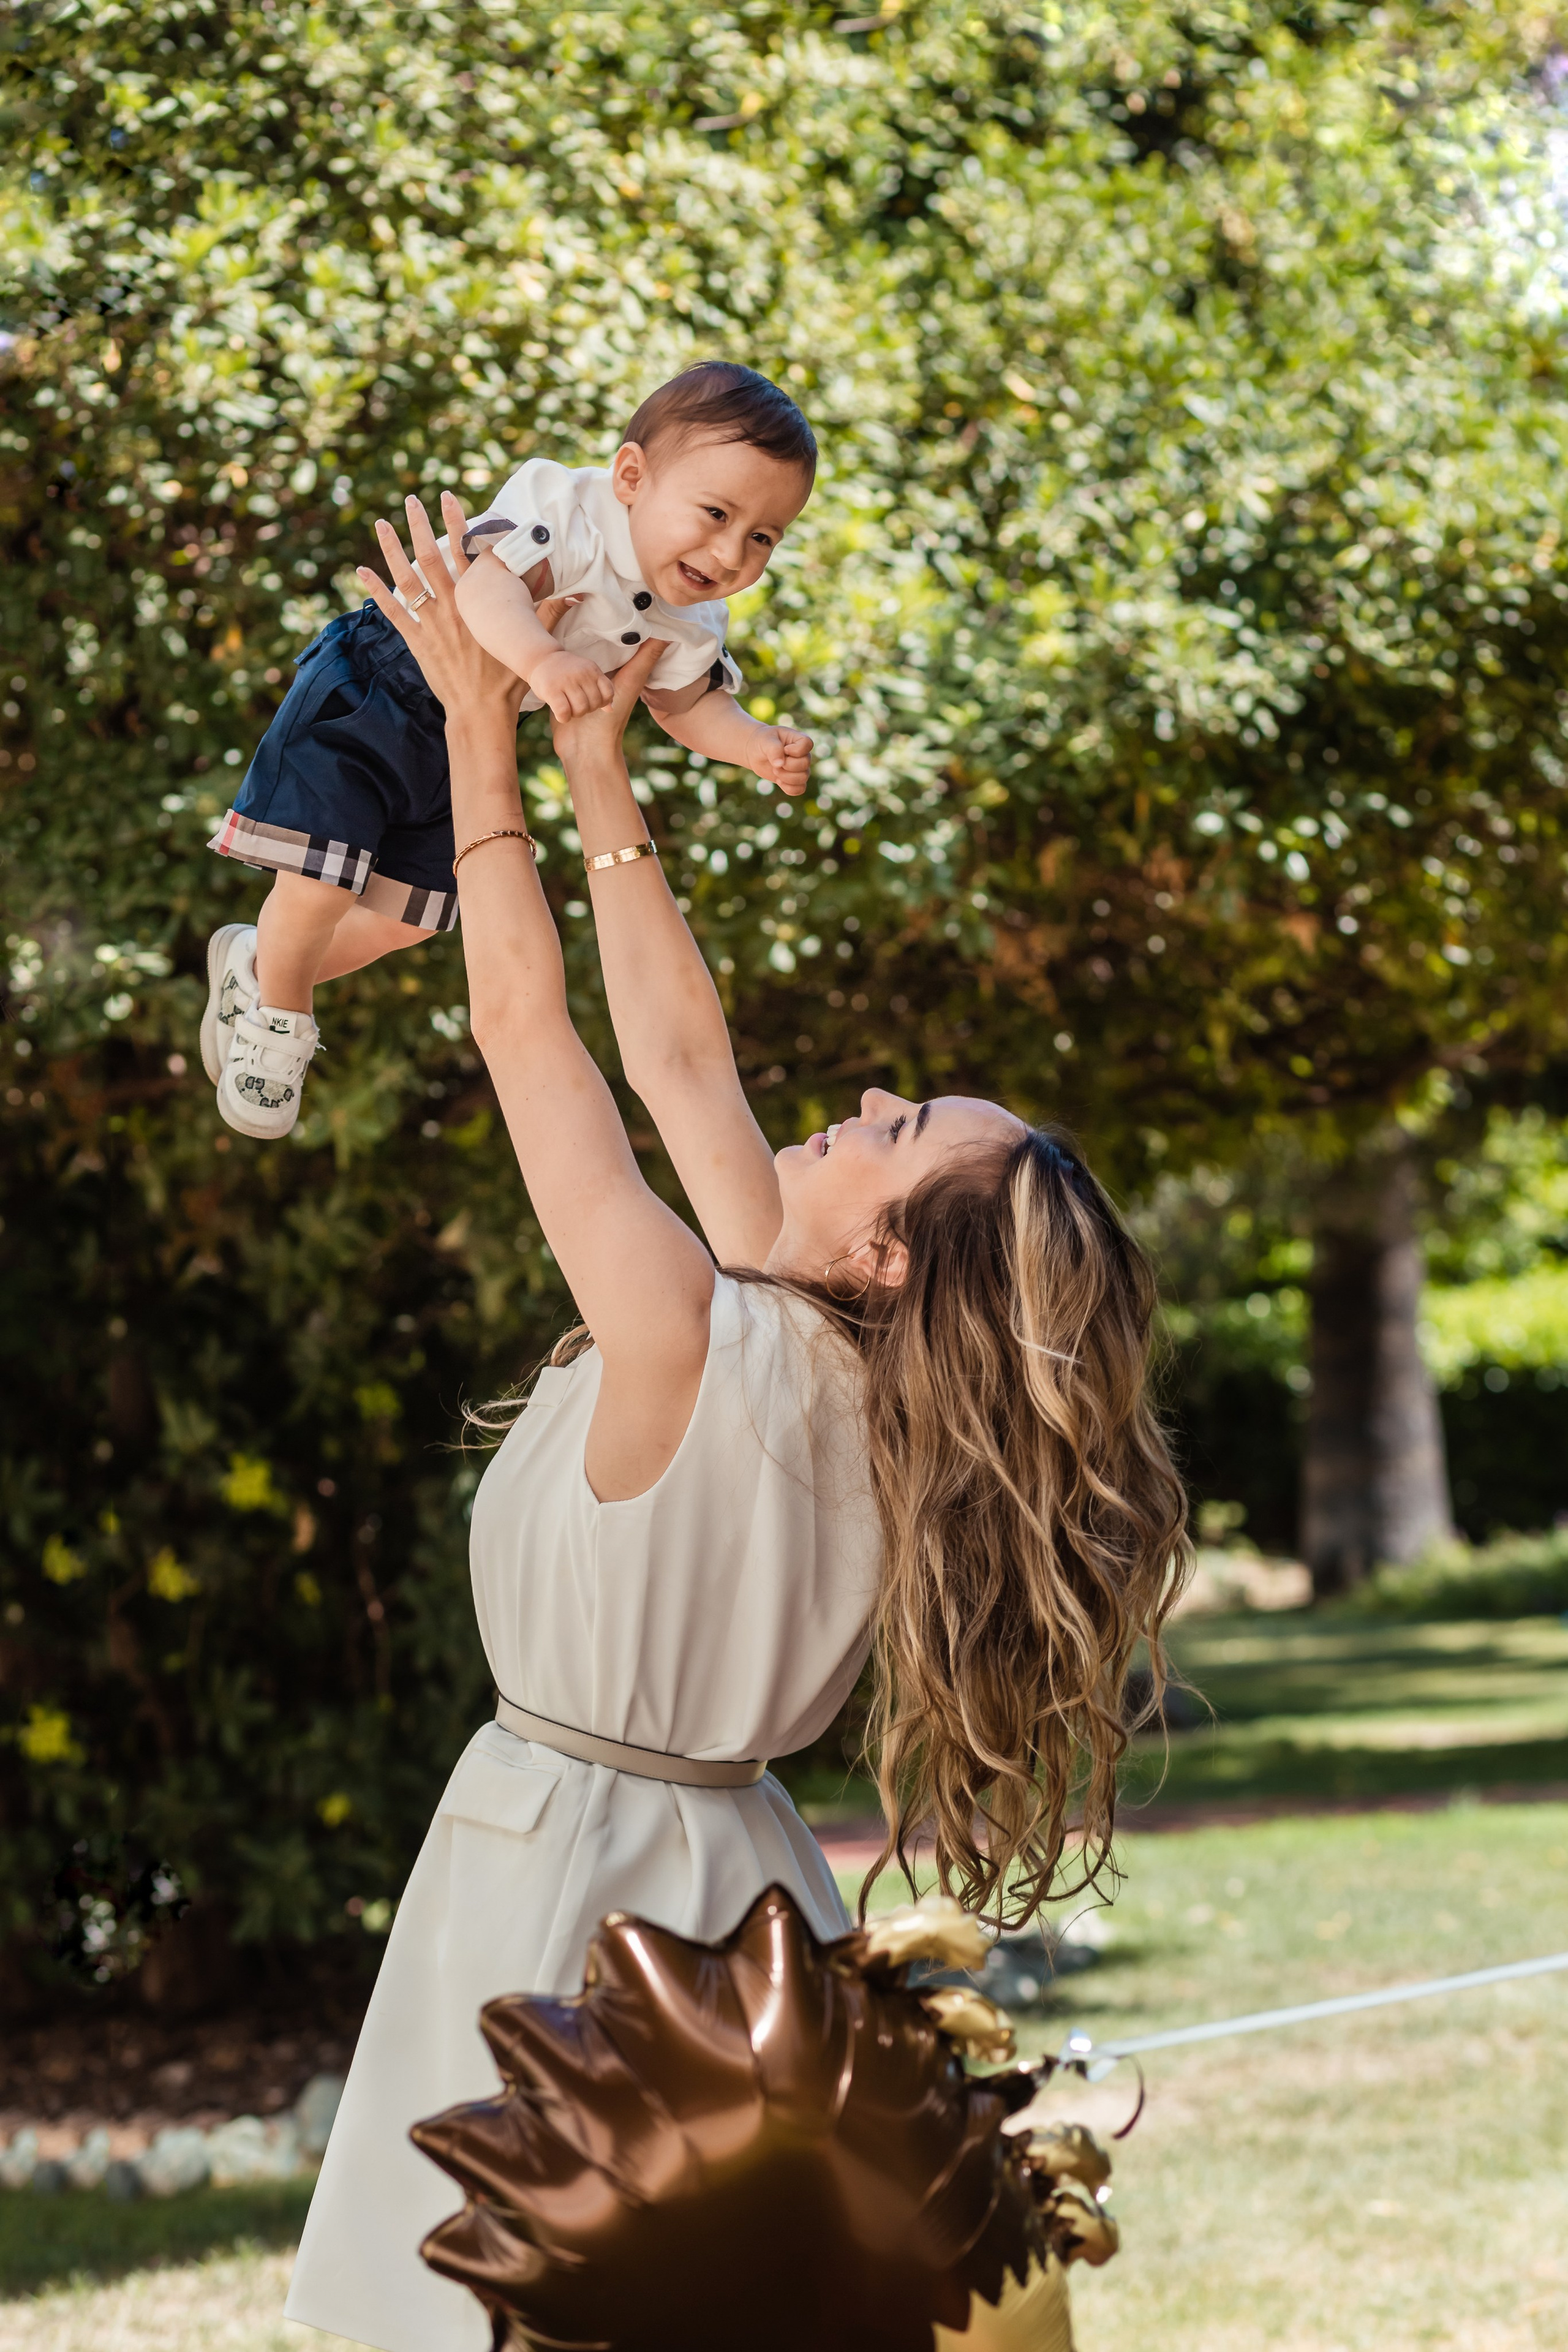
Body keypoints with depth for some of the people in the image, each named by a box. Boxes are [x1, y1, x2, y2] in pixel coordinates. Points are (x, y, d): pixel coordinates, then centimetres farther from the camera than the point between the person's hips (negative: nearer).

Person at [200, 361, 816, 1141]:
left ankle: (254, 963, 44)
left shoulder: (691, 625, -8)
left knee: (402, 919, 18)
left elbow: (688, 702, 7)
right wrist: (541, 659, -66)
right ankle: (275, 1014, 16)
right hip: (374, 691, -8)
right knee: (320, 887, -15)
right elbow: (487, 581, -48)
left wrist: (760, 747, -13)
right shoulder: (568, 511, -33)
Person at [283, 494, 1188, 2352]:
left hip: (576, 1880, -8)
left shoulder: (689, 1342, -21)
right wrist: (596, 772, 12)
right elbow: (680, 1059, 8)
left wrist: (483, 741, -3)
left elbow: (529, 1031, -13)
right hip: (727, 1870, 8)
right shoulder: (848, 1369, 0)